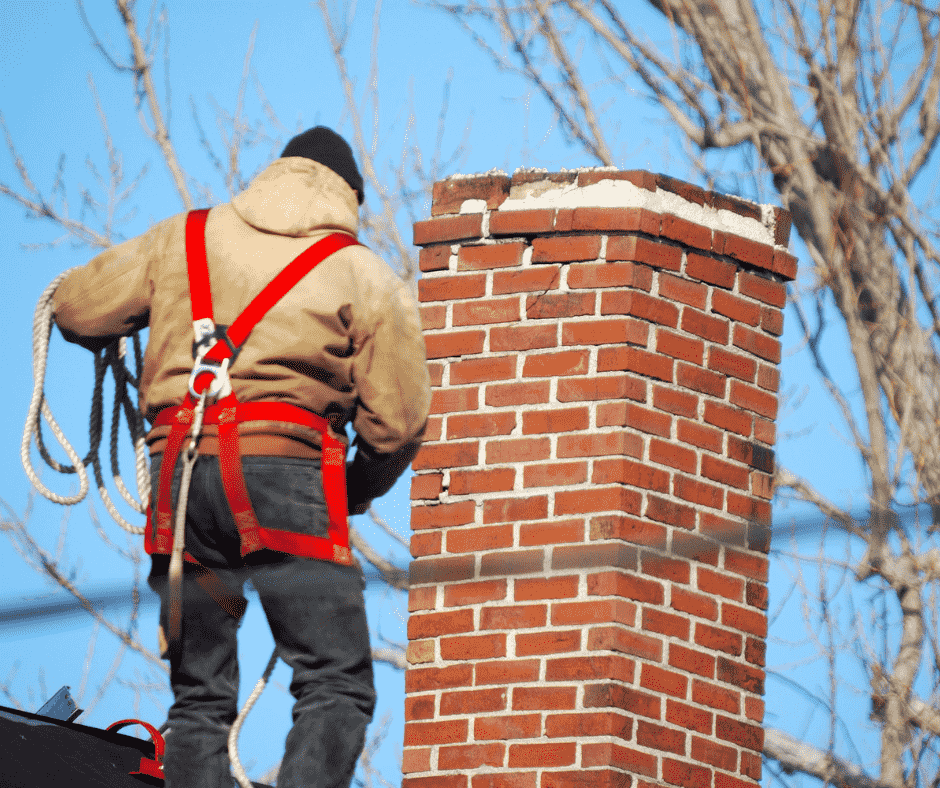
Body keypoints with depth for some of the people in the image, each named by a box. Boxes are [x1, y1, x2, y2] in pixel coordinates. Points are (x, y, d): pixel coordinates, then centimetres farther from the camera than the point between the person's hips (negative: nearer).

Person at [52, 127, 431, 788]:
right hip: (287, 471, -4)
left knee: (200, 697, 10)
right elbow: (397, 423, 3)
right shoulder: (367, 277, 7)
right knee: (337, 688, -6)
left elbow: (77, 310, 19)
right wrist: (357, 490, 23)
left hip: (180, 475, 4)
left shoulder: (183, 238, 16)